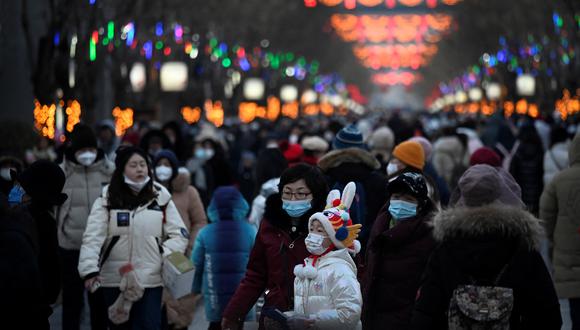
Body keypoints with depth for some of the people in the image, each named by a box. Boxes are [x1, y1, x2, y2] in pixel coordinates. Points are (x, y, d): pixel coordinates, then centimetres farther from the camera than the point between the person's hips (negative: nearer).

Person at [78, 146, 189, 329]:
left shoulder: (161, 198, 2)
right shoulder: (107, 199, -2)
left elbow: (179, 234, 6)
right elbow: (93, 236, -10)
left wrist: (165, 256, -11)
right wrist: (90, 269, -24)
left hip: (150, 279, 0)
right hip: (114, 279, 0)